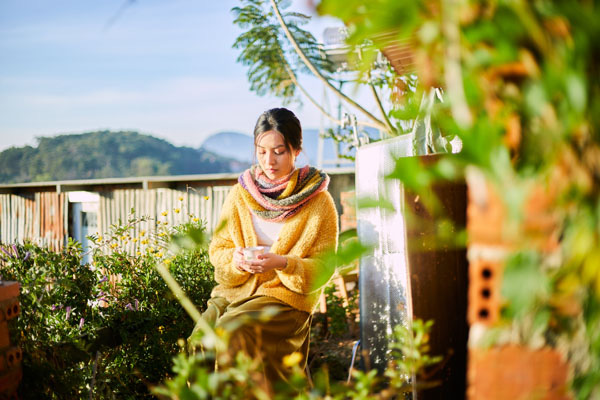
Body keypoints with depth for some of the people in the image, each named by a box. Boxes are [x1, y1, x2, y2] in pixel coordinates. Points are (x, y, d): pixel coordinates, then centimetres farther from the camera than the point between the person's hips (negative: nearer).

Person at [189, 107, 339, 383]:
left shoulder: (319, 202, -1)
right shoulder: (240, 194, 9)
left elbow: (324, 267, -3)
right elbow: (217, 249, 11)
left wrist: (282, 263, -21)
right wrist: (235, 259, -13)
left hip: (287, 296, -3)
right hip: (235, 290, 3)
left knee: (231, 330, -30)